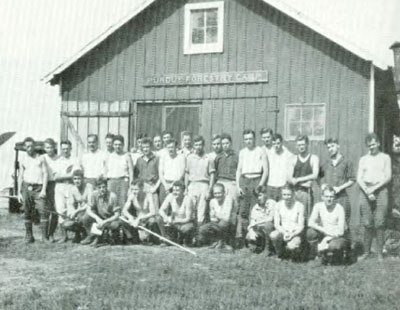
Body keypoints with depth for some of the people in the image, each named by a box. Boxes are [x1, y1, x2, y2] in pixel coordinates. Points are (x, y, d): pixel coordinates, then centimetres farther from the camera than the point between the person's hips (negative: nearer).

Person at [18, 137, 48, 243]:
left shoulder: (40, 158, 8)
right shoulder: (23, 160, 13)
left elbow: (45, 174, 3)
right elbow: (20, 177, 14)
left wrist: (43, 190, -8)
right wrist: (19, 193, 6)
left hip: (38, 188, -2)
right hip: (26, 187, 2)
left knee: (43, 211, -12)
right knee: (27, 213, 3)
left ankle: (44, 236, -9)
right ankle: (29, 236, 9)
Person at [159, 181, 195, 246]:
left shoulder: (188, 200, -23)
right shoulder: (170, 196, -11)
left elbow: (188, 219, -22)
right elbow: (161, 210, -7)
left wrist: (174, 221, -33)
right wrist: (166, 218, -29)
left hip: (187, 223, -5)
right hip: (175, 222, 5)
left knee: (188, 228, -37)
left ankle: (187, 241, -4)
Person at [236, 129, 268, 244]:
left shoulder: (261, 152, 4)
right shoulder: (242, 152, 17)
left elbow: (266, 170, 0)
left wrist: (260, 185, -9)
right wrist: (238, 186, 6)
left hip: (256, 180, -3)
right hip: (244, 180, 4)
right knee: (243, 211, -3)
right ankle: (240, 237, -4)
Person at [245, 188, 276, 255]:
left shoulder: (272, 203, -11)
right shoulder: (255, 208, 4)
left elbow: (270, 219, -17)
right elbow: (252, 223, 1)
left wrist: (256, 223, -17)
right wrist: (251, 231, -20)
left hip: (271, 228, -4)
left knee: (267, 224, -37)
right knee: (249, 238, -23)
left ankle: (268, 248, -18)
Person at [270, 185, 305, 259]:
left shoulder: (299, 206, -9)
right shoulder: (278, 205, -1)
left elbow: (301, 226, -7)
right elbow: (276, 224, -1)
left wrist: (292, 235, -24)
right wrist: (284, 233, -20)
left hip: (295, 233, -2)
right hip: (282, 231, 2)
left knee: (291, 247, -34)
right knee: (273, 235, -33)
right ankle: (280, 254, -3)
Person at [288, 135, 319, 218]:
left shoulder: (313, 158, 4)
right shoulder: (294, 159, 11)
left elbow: (315, 176, -8)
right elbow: (290, 178, 4)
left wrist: (298, 179, -8)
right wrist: (304, 183, -10)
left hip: (307, 192, -2)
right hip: (295, 192, 2)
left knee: (306, 216, -6)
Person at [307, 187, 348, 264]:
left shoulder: (339, 208, -15)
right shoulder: (318, 206, -6)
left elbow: (340, 231, -18)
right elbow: (310, 223, -16)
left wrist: (326, 240, -23)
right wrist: (325, 231, -28)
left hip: (337, 237, -3)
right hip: (323, 235, 3)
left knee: (334, 245, -39)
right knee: (310, 232, -29)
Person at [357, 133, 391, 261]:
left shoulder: (385, 157, 10)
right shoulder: (363, 159, 16)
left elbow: (388, 177, 1)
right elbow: (359, 178, 7)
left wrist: (374, 188, -9)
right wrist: (367, 191, -9)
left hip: (380, 190, -2)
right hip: (365, 190, 2)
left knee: (380, 223, -6)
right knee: (367, 224, -1)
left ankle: (380, 253, -2)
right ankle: (366, 252, 5)